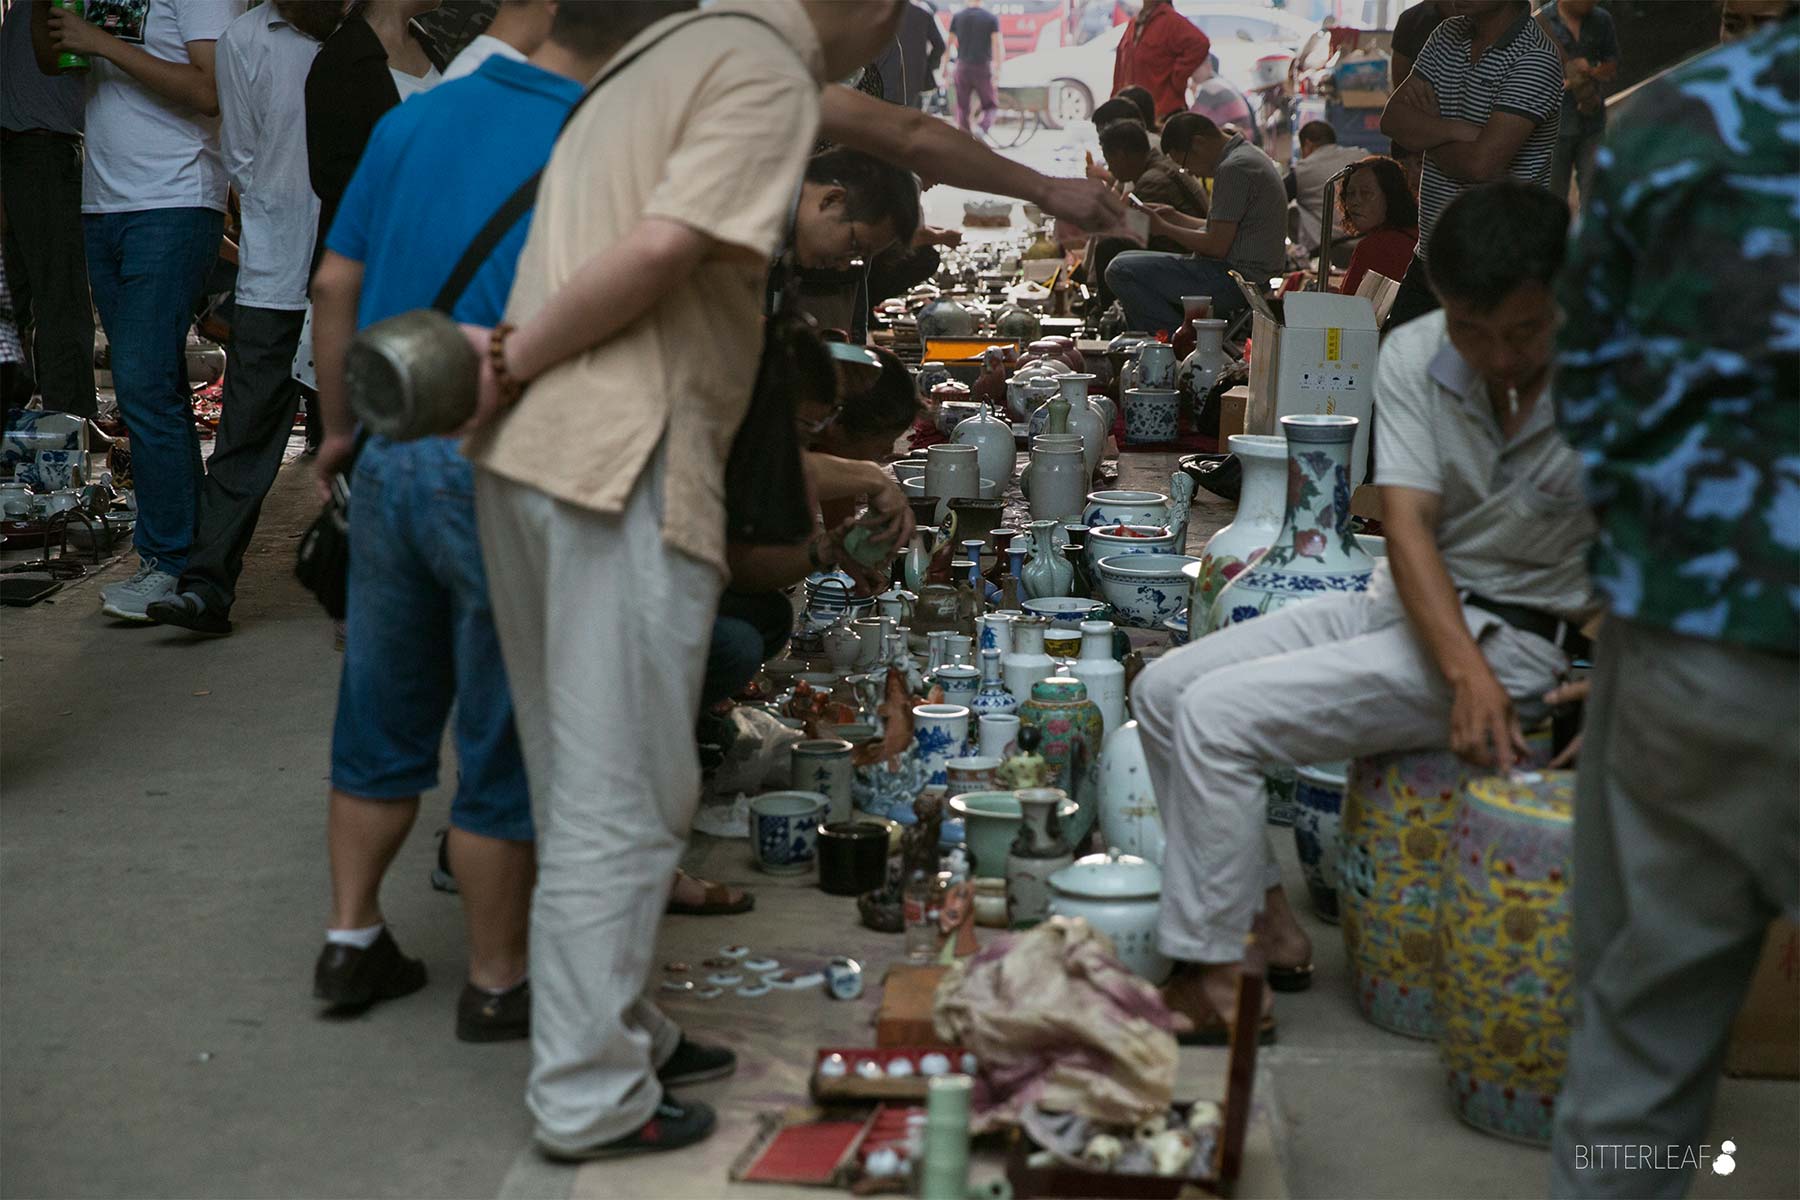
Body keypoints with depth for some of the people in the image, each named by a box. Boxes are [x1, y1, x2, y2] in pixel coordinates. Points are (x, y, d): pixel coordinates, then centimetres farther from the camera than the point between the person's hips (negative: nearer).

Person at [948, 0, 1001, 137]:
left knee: (962, 107, 12)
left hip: (962, 68, 2)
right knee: (991, 106, 10)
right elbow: (998, 46, -10)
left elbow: (948, 45, 3)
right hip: (983, 69, -2)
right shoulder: (991, 18, -2)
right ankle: (983, 127, -18)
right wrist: (998, 70, -10)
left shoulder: (957, 18, 3)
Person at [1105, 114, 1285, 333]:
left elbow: (1218, 246, -19)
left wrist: (1165, 229, -7)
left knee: (1120, 271, -16)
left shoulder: (1233, 169, -18)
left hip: (1234, 279, -11)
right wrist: (1175, 218, 15)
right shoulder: (1248, 155, 15)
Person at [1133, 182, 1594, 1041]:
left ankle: (1216, 981, -10)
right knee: (1163, 688, 0)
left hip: (1515, 638, -7)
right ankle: (1268, 925, 7)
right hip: (1401, 604, 7)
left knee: (1219, 713, -19)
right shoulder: (1413, 358, -6)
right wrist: (1465, 671, -29)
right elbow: (1408, 523, -15)